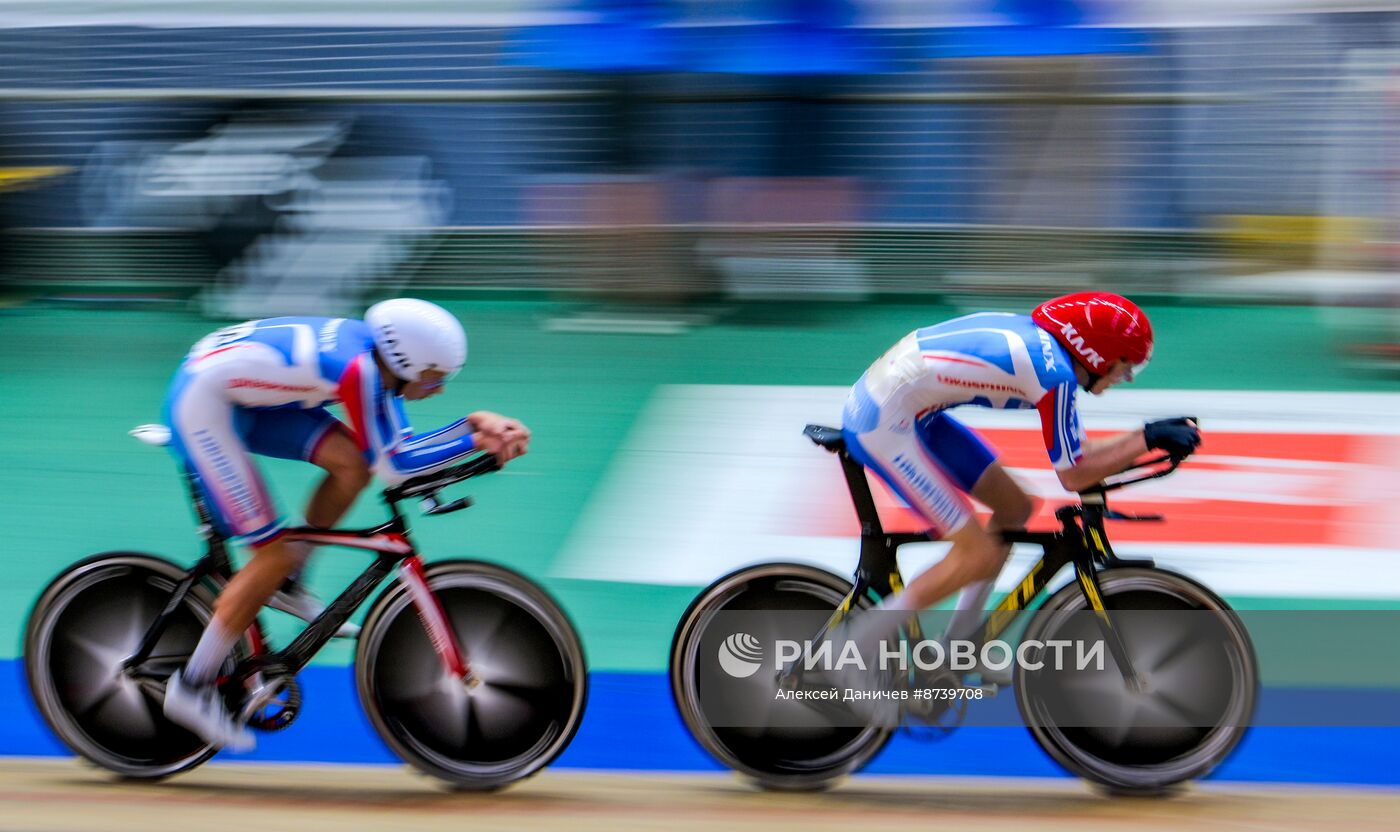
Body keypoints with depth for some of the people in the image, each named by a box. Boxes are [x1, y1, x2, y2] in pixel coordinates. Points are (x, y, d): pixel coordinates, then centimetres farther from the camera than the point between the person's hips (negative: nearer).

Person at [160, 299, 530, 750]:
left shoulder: (375, 354, -2)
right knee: (274, 552, -8)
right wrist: (476, 441, -17)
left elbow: (400, 446, 5)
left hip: (243, 394, 9)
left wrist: (477, 423, -5)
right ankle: (192, 687, 1)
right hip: (200, 404, -9)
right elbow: (390, 467, -21)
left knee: (352, 462, -4)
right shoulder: (357, 368, -28)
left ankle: (284, 585, 12)